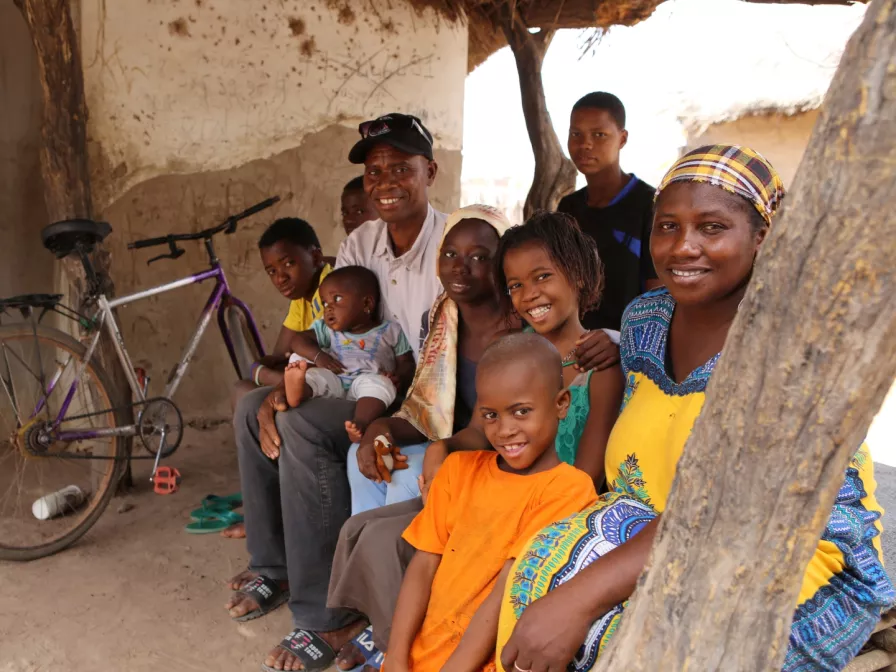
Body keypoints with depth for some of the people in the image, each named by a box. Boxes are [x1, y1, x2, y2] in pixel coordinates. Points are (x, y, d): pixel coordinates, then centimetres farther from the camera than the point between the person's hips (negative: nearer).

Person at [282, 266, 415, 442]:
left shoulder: (390, 330, 13)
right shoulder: (327, 329, 22)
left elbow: (407, 363, 10)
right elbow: (298, 340, 10)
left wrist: (399, 377, -14)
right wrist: (317, 355, -11)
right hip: (333, 383, 3)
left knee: (377, 382, -34)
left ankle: (360, 424, -57)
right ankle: (298, 391, -52)